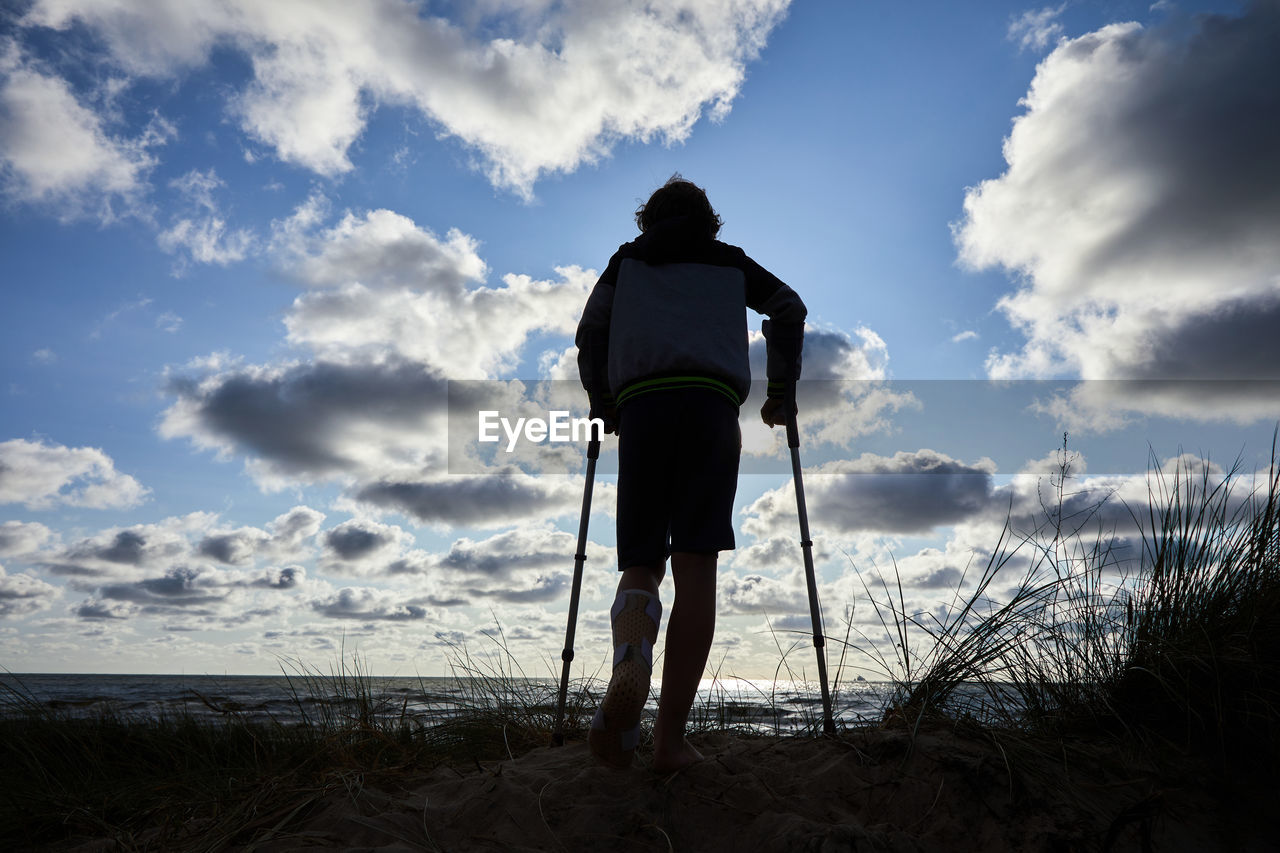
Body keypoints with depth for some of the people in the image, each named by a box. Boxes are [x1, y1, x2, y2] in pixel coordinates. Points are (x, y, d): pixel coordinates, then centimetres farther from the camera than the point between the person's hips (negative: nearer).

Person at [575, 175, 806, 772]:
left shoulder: (627, 259, 28)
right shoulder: (729, 261, 28)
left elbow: (590, 332, 20)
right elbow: (790, 308, 21)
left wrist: (602, 404, 28)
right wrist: (782, 389, 27)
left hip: (639, 404, 1)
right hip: (712, 401, 0)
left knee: (641, 561, 3)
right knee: (695, 567, -5)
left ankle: (629, 665, -30)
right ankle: (671, 737, -10)